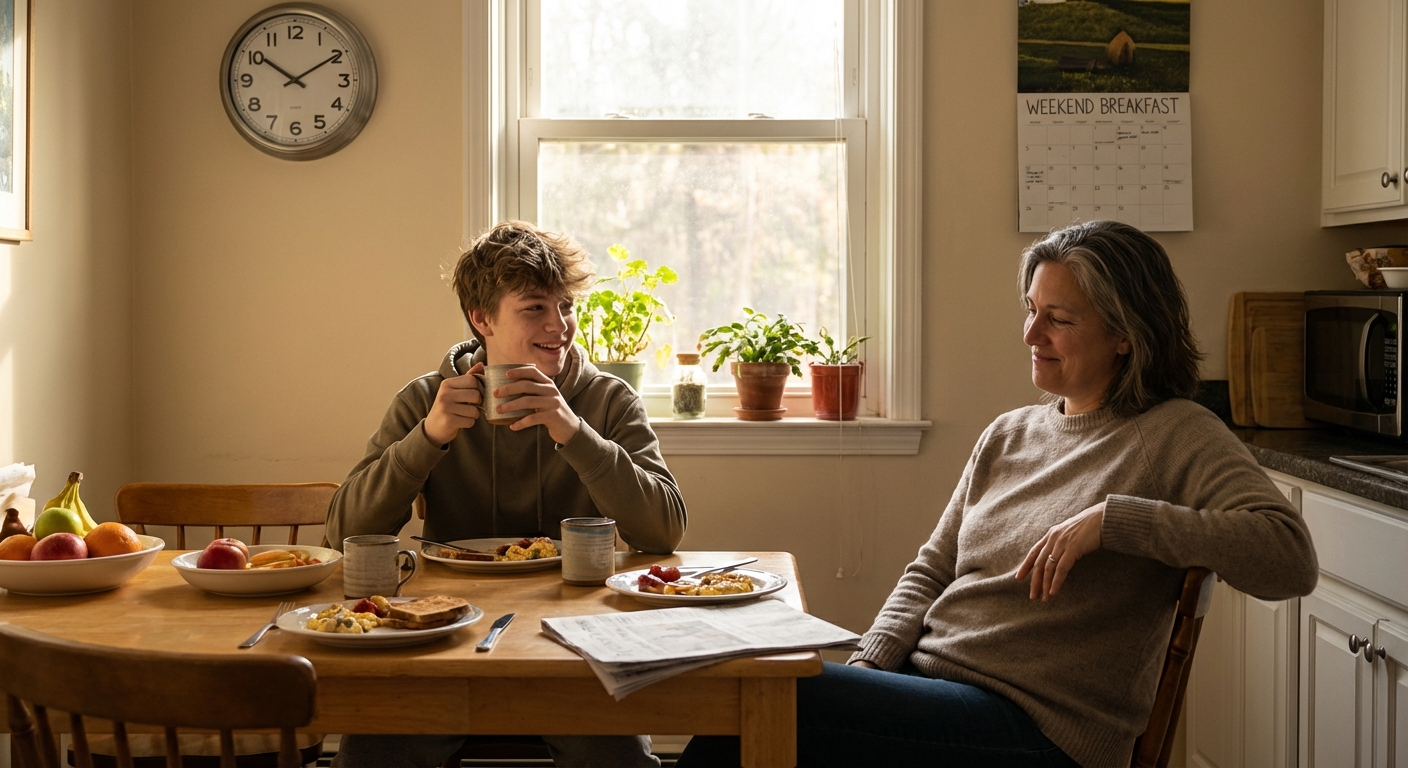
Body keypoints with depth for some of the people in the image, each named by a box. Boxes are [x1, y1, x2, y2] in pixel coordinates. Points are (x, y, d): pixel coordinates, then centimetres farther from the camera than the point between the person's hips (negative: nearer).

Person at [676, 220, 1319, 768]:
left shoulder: (1175, 436, -5)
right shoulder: (1008, 434, 16)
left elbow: (1289, 558, -19)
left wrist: (1112, 518, -23)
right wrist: (870, 664, -1)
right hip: (929, 682, 6)